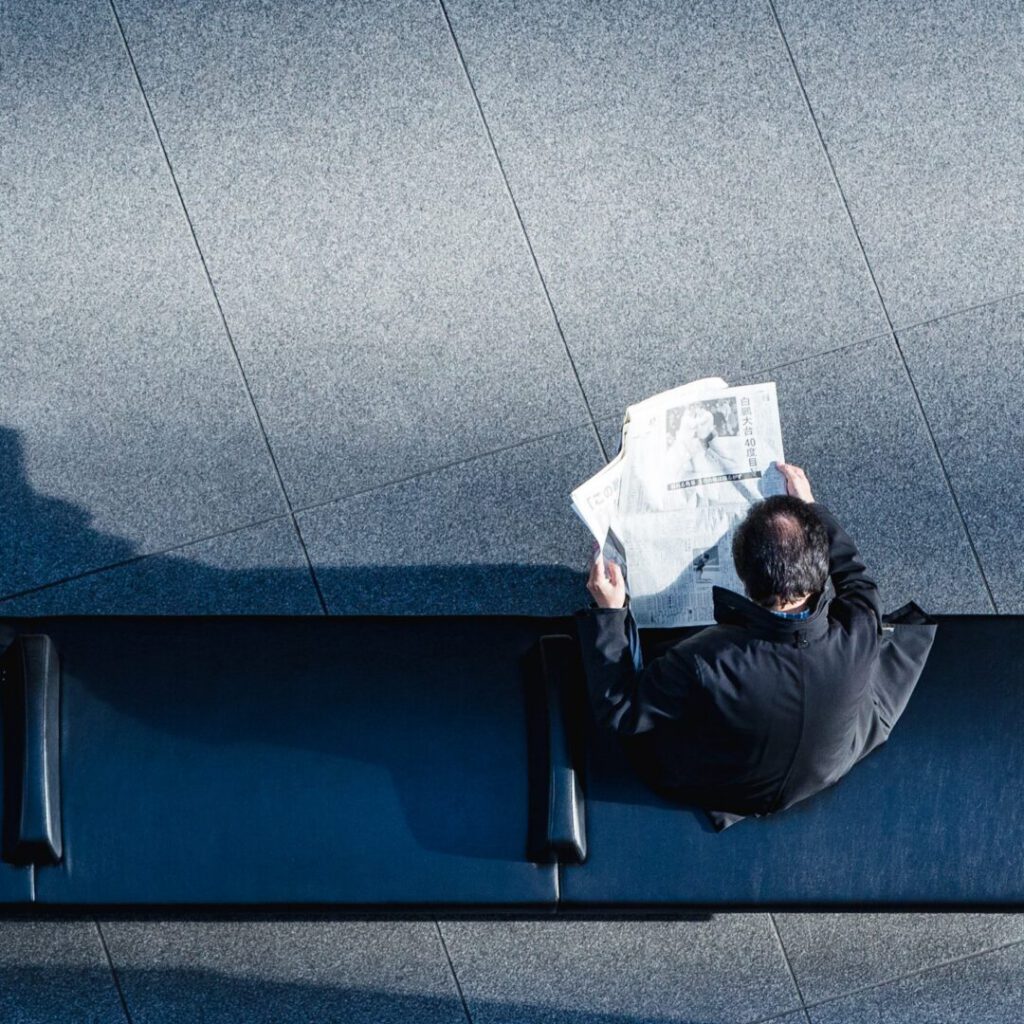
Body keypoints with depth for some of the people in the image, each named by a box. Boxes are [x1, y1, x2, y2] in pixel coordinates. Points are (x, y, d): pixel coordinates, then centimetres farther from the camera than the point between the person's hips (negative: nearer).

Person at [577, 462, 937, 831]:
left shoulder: (703, 662, -42)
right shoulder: (858, 635, -33)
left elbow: (619, 711, -23)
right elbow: (853, 576, -6)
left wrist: (607, 613, -19)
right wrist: (810, 508, 5)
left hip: (711, 788, -2)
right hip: (828, 770, 2)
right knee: (908, 627, 15)